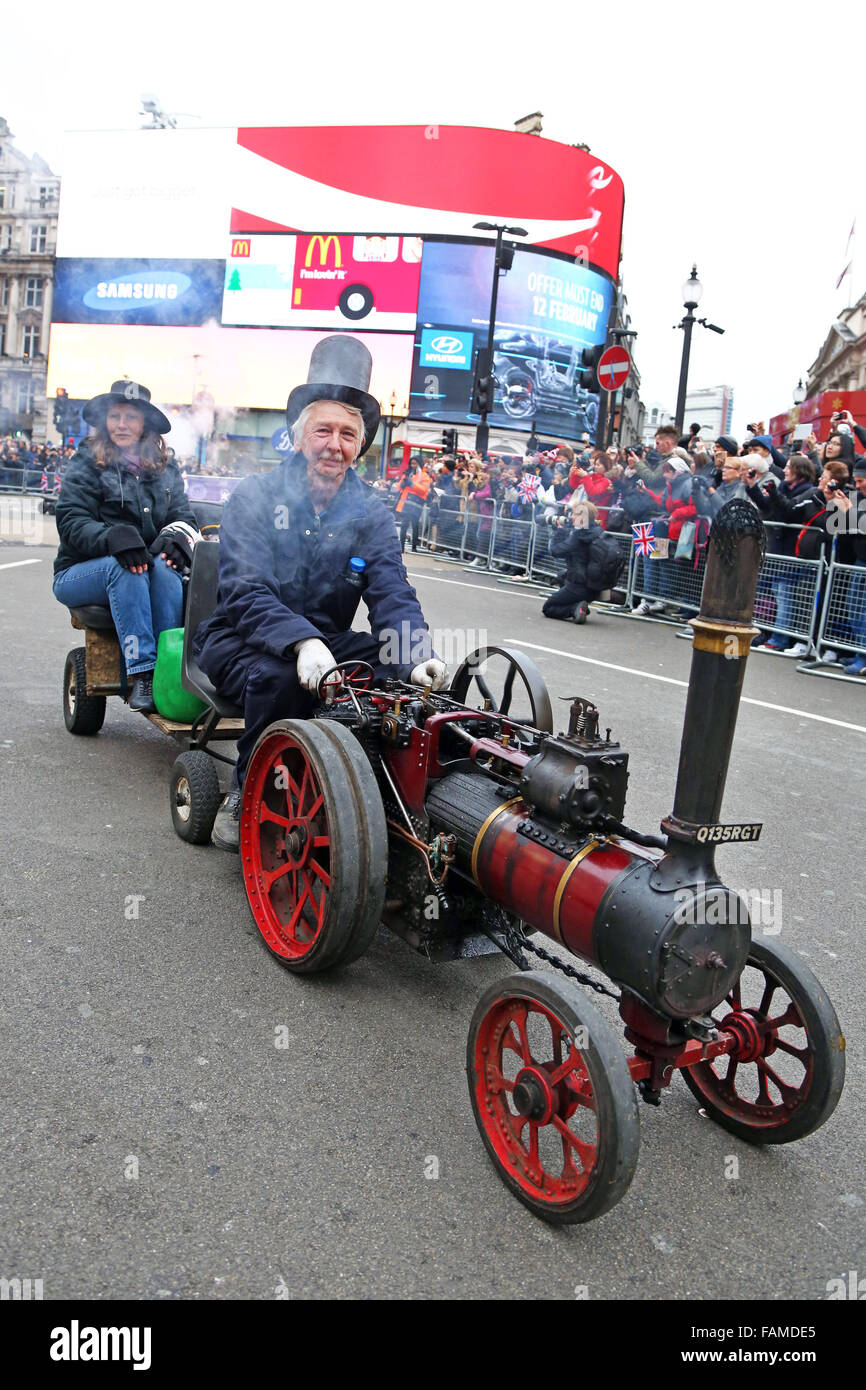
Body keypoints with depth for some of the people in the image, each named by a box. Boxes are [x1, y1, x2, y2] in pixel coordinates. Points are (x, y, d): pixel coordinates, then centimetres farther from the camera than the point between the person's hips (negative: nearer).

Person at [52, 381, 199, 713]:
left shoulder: (165, 470, 15)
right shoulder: (85, 466, 3)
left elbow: (184, 516, 7)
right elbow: (72, 522, -9)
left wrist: (176, 536, -19)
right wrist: (112, 538, -31)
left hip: (146, 572, 2)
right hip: (81, 573, -2)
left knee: (164, 566, -32)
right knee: (125, 566, -35)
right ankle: (140, 675, -41)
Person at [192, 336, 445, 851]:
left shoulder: (371, 515, 1)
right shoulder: (255, 497, -8)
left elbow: (393, 595, -12)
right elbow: (246, 594, -21)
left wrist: (418, 653, -36)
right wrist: (302, 642, -42)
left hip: (326, 641, 4)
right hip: (241, 639, -3)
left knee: (399, 670, -23)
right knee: (278, 676, -37)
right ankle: (246, 798, -12)